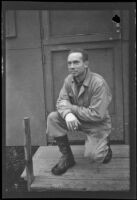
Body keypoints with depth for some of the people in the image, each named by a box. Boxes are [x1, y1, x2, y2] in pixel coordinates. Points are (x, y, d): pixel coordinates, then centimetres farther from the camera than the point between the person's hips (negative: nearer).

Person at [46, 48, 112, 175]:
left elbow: (96, 115, -26)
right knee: (52, 117, -17)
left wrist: (71, 108, -21)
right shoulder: (68, 80, -5)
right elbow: (61, 101, -7)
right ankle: (67, 157, -1)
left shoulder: (99, 83, -25)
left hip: (97, 124, -5)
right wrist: (67, 113, -31)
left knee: (94, 156, -22)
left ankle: (104, 146, 19)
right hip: (76, 119, 6)